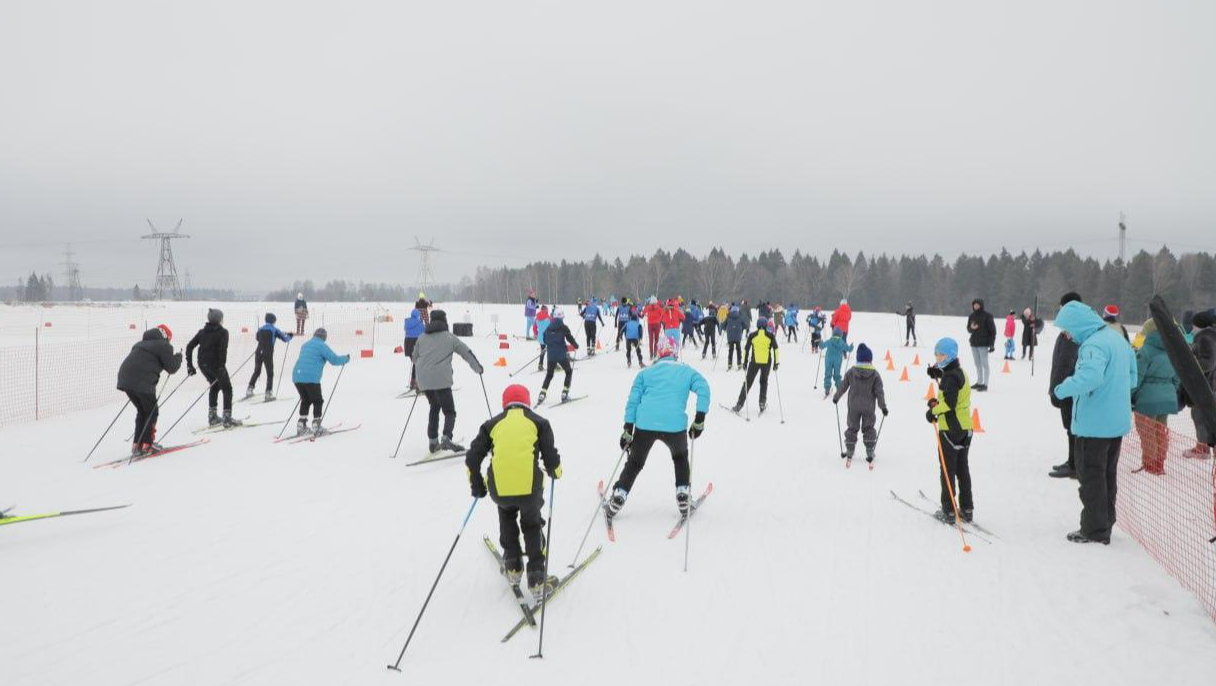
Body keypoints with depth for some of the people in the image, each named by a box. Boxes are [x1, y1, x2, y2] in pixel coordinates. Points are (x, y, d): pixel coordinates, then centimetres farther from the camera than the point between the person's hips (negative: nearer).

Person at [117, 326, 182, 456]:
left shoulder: (142, 343, 27)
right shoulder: (163, 345, 2)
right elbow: (172, 368, 1)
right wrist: (178, 358, 18)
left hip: (125, 379, 8)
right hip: (142, 382, -8)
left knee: (142, 411, 20)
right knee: (151, 412, 8)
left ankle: (137, 445, 18)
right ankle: (147, 445, 7)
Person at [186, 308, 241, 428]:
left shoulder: (202, 331, 13)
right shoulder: (222, 332, -5)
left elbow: (189, 347, 8)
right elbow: (223, 349, -21)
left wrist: (190, 365, 9)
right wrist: (222, 366, -21)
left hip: (203, 365, 6)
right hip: (215, 364, -6)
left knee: (215, 386, 27)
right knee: (227, 388, 8)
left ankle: (212, 416, 26)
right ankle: (227, 418, 0)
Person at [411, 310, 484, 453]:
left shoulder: (422, 338, 15)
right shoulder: (449, 337, 4)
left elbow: (415, 358, 24)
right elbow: (466, 352, 7)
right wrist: (478, 368, 20)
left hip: (424, 381, 5)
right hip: (441, 380, -5)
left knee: (435, 407, 24)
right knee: (449, 411, -1)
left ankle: (433, 441, 21)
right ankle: (446, 438, -25)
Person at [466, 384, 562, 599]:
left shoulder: (492, 424, 16)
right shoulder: (539, 422, 12)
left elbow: (472, 458, 13)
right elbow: (551, 458, 6)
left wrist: (477, 486, 27)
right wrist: (555, 473, 28)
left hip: (499, 490, 1)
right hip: (530, 488, -1)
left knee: (507, 515, 34)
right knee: (532, 526, 24)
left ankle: (513, 567, 33)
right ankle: (536, 580, 16)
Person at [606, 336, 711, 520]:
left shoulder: (645, 372, 19)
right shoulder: (687, 371, 17)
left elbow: (633, 400, 9)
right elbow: (703, 389, 0)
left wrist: (628, 430, 8)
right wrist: (699, 421, 0)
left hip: (645, 424, 1)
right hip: (675, 425, -1)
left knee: (635, 462, 21)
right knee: (680, 458, 29)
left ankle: (616, 501, 14)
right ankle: (683, 499, 21)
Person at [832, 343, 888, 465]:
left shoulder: (851, 371, -6)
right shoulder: (875, 374, -8)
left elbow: (843, 385, 2)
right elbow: (879, 391, -7)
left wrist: (836, 397, 17)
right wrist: (883, 406, -2)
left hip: (853, 406, 0)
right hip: (869, 407, 0)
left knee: (852, 427, 12)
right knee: (868, 428, 10)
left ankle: (849, 451, 12)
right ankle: (870, 452, 5)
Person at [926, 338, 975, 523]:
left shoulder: (949, 376, -17)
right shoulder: (960, 372, 12)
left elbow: (949, 403, -25)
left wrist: (934, 411, -11)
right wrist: (937, 403, 5)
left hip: (950, 428, -9)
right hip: (965, 428, 9)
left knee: (947, 470, 0)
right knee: (963, 469, 15)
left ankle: (948, 511, 4)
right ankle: (967, 509, 21)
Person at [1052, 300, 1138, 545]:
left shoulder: (1093, 345, -21)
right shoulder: (1118, 338, 10)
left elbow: (1090, 376, -37)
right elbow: (1132, 377, 18)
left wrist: (1062, 389, -24)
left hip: (1094, 424, -9)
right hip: (1118, 421, 9)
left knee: (1091, 476, 2)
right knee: (1108, 474, 18)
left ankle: (1094, 530, 9)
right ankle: (1105, 523, 28)